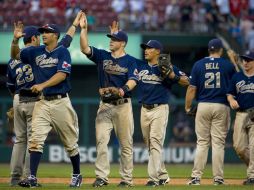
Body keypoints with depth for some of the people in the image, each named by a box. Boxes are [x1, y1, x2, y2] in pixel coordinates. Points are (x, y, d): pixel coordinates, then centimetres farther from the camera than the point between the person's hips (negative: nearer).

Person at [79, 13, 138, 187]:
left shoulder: (130, 61, 1)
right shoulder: (102, 56, 9)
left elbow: (133, 81, -11)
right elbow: (85, 48, -2)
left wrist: (123, 90, -30)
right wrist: (84, 29, -11)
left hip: (123, 104, -3)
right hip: (105, 105, 3)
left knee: (126, 143, 1)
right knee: (101, 140, -6)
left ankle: (127, 178, 8)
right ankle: (102, 177, -4)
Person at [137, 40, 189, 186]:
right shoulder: (140, 66, 10)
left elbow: (186, 81, -3)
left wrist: (173, 76, -18)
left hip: (160, 109, -6)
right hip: (144, 109, 6)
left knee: (156, 142, -13)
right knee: (150, 145, 9)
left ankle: (154, 178, -16)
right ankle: (163, 176, 19)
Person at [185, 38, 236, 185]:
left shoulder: (199, 64, 3)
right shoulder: (228, 65, 0)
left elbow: (192, 88, 0)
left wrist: (188, 107, 10)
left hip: (203, 106, 1)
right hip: (221, 107, -1)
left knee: (202, 142, 5)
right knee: (218, 143, 1)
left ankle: (196, 177, 1)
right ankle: (218, 178, 0)